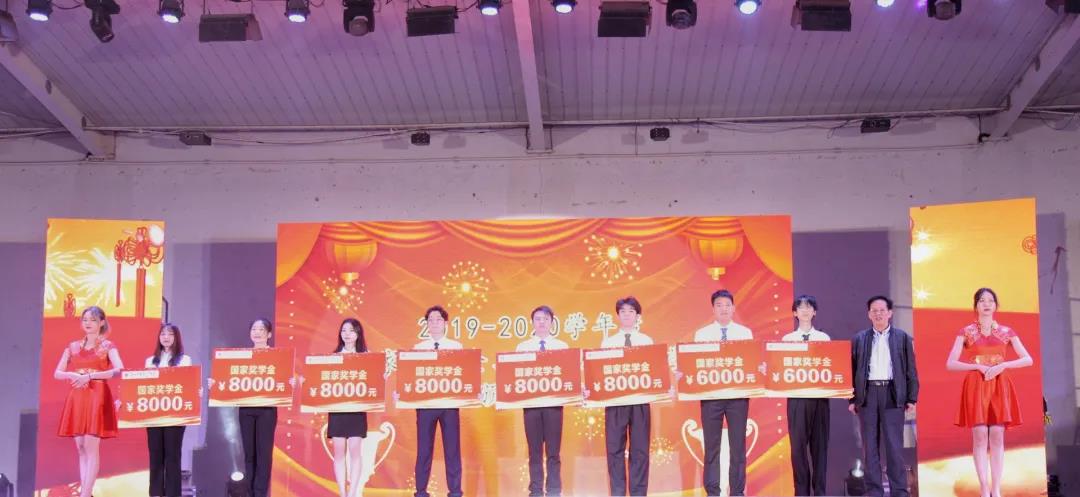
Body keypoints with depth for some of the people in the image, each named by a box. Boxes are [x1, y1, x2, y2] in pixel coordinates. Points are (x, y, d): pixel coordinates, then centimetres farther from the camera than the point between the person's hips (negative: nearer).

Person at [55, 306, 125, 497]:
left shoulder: (107, 346, 2)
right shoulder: (73, 347, 14)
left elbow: (119, 370, -13)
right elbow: (57, 373, 12)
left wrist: (89, 376, -17)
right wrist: (72, 375, -10)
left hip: (97, 398, -5)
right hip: (76, 399, 5)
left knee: (92, 448, -10)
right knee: (80, 448, 4)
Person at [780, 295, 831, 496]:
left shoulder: (824, 338, 9)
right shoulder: (787, 339, 9)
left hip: (819, 395, 0)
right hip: (796, 395, 0)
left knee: (820, 443, 2)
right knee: (798, 444, -1)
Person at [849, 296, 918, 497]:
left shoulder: (902, 337, 8)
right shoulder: (859, 339, 10)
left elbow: (910, 369, 6)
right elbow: (852, 369, 9)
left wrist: (912, 398, 0)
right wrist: (852, 399, 3)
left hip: (893, 394, -1)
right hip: (867, 394, 2)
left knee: (895, 446, -3)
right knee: (870, 446, 3)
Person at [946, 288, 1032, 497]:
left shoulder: (1006, 332, 8)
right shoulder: (966, 332, 3)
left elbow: (1028, 359, 4)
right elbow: (950, 364, -2)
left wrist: (1002, 365, -11)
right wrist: (978, 366, -13)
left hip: (1000, 386, 2)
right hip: (976, 386, -2)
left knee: (997, 437, -3)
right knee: (980, 437, -7)